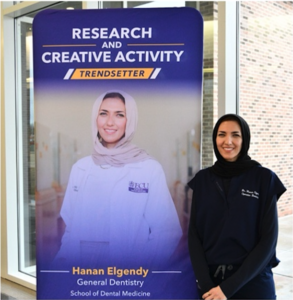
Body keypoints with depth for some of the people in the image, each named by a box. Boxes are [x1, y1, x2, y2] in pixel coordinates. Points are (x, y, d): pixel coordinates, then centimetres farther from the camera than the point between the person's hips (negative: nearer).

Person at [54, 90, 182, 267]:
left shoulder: (151, 168, -4)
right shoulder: (80, 168, 7)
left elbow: (167, 233, -5)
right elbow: (71, 229, 11)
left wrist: (138, 270, -15)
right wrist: (62, 262, -4)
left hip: (131, 270, -2)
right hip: (82, 268, 3)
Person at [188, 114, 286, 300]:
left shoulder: (264, 178, -8)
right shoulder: (202, 179, 0)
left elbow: (268, 239, -10)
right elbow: (194, 234, -1)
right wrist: (206, 284, -12)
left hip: (253, 282, -2)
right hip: (210, 279, 2)